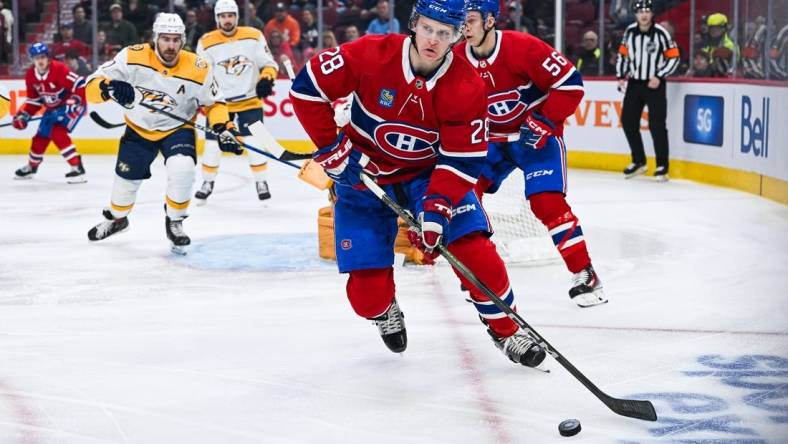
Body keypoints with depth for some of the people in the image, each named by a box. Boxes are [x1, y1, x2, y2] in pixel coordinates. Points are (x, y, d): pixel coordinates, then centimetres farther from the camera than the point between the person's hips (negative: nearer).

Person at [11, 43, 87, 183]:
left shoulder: (58, 69, -29)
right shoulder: (30, 75, -5)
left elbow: (80, 85, -31)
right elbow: (34, 99, 8)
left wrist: (73, 103, -37)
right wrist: (24, 114, -3)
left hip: (70, 106, -7)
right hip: (52, 108, 7)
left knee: (57, 132, -26)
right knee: (41, 136, 11)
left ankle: (77, 168, -24)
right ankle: (31, 166, 37)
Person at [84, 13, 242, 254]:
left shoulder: (198, 69, -21)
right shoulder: (133, 57, -23)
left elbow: (213, 102, -6)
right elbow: (93, 84, -23)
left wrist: (224, 128, -22)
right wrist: (109, 88, -45)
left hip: (177, 128, -1)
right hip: (139, 128, 1)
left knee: (182, 170, -26)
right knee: (127, 178, 10)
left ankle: (174, 223, -1)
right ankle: (116, 218, 44)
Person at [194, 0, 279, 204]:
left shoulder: (254, 36, -5)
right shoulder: (206, 43, -6)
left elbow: (268, 63, 1)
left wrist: (266, 79, -16)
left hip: (250, 100, 0)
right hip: (219, 101, 0)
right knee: (213, 142, 0)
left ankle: (261, 181, 10)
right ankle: (208, 183, 16)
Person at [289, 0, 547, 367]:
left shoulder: (467, 87, -18)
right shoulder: (371, 55, -23)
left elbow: (463, 159, -16)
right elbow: (308, 88, -16)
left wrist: (437, 206, -30)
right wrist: (333, 149, -16)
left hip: (430, 174, 1)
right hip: (362, 175, -1)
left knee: (474, 250, -17)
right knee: (367, 288, -4)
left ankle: (506, 331, 6)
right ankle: (385, 312, 35)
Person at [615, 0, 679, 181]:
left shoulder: (661, 33, -12)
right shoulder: (630, 31, 1)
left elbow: (673, 57, -9)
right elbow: (623, 54, 13)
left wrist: (659, 77, -15)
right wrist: (621, 76, 5)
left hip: (654, 84, -5)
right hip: (634, 83, 5)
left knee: (657, 125, -9)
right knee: (628, 121, 4)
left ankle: (662, 166, -2)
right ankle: (639, 162, 18)